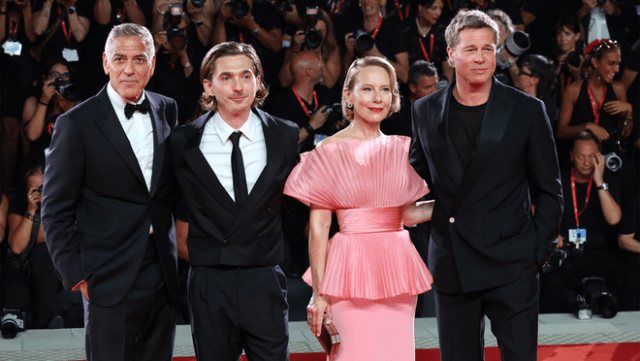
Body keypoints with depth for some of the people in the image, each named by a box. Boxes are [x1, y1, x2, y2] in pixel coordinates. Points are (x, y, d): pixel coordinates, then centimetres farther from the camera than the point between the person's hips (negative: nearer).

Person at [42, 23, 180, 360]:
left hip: (163, 274, 5)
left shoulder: (167, 110, 8)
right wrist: (75, 275, -8)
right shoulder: (77, 123, -7)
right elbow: (55, 209, -5)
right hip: (110, 280, -5)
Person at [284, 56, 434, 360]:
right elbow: (318, 227, -5)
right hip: (351, 266, -4)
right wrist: (319, 293, -9)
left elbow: (408, 213, 14)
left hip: (397, 265, 5)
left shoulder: (402, 148, 10)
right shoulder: (330, 152, -3)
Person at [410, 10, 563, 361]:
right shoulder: (425, 111, 7)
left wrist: (539, 251, -2)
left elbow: (548, 190, 3)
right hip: (450, 264, 3)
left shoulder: (527, 110, 0)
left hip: (511, 266, -3)